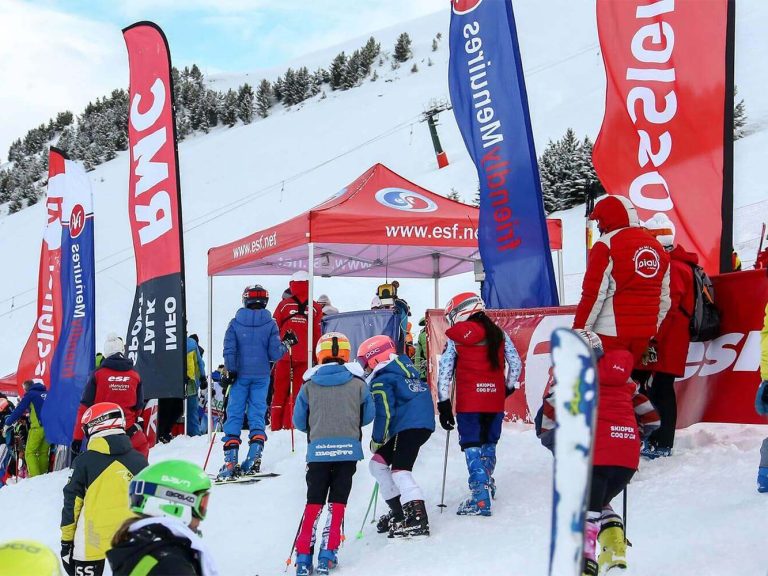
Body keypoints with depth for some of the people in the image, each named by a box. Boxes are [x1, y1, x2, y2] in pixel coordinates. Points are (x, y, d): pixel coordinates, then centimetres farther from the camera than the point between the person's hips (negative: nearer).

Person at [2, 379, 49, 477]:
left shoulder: (30, 394, 3)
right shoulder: (47, 393, 18)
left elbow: (19, 410, -1)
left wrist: (7, 424, 4)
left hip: (38, 427, -6)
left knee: (30, 452, -3)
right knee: (44, 452, 11)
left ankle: (35, 477, -17)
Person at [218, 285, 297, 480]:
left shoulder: (236, 323, -3)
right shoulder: (270, 324, -3)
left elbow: (229, 350, -7)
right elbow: (275, 354, -6)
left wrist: (230, 371, 0)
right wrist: (287, 343, 11)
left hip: (240, 375, 0)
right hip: (261, 376, 0)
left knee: (234, 414, 3)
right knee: (257, 414, 7)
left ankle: (230, 461, -4)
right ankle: (253, 458, -3)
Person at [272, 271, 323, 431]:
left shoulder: (284, 304, 0)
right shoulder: (315, 308, 0)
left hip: (283, 354, 0)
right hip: (304, 357, 0)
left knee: (280, 391, 5)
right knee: (298, 391, 4)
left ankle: (276, 424, 6)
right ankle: (290, 424, 3)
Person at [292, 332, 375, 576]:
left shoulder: (309, 385, 3)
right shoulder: (358, 383, 3)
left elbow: (299, 421, 10)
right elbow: (368, 416, 12)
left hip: (318, 450, 1)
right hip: (348, 448, 0)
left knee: (314, 502, 8)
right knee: (337, 502, 6)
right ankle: (327, 556, 0)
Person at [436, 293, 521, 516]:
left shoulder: (455, 339, -3)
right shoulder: (499, 335, 8)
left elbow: (444, 372, -5)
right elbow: (516, 364, 9)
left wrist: (444, 404, -1)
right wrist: (508, 387, 25)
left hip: (468, 403, -4)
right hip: (495, 401, 4)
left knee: (472, 448, -1)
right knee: (489, 444, 21)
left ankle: (480, 499, -10)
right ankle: (487, 483, 32)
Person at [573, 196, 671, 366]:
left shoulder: (606, 245, -9)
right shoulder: (657, 247, 15)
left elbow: (593, 295, -14)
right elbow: (664, 299, 17)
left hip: (612, 334, -7)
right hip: (645, 334, 7)